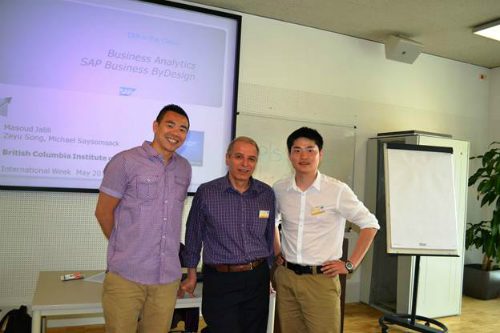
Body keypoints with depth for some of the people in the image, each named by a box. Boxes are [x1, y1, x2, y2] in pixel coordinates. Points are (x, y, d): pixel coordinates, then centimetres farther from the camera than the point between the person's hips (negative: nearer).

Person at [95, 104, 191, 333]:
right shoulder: (125, 162, -7)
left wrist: (168, 247, 12)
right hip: (126, 276, -4)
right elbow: (103, 212, -2)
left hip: (168, 277, 5)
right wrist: (124, 248, 6)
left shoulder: (184, 168, 9)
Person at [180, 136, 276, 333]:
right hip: (220, 281, -3)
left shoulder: (267, 194, 1)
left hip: (258, 279, 4)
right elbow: (194, 234, 3)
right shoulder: (206, 192, -7)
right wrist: (192, 274, 8)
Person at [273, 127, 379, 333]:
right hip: (285, 277, 4)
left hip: (321, 279, -3)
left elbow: (370, 224, -3)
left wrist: (350, 264, -4)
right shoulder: (279, 189, 1)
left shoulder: (337, 190, -10)